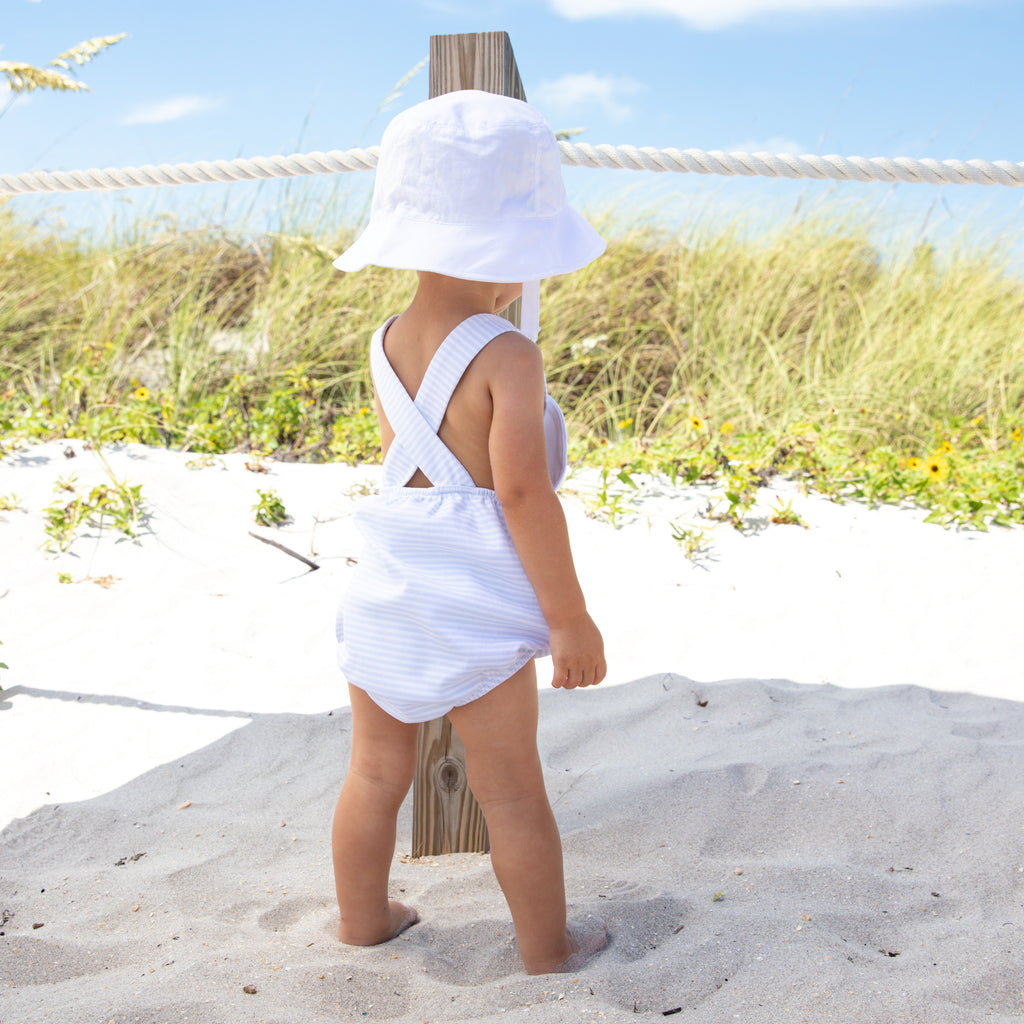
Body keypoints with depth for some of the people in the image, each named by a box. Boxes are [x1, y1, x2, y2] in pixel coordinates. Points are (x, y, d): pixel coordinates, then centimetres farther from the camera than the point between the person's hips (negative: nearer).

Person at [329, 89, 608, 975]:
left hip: (386, 593, 6)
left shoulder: (384, 345, 2)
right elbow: (522, 492, -21)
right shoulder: (507, 356, -18)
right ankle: (548, 947, 25)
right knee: (512, 792, 10)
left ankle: (364, 921, 37)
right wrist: (569, 618, -14)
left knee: (376, 773, 20)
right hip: (474, 608, -6)